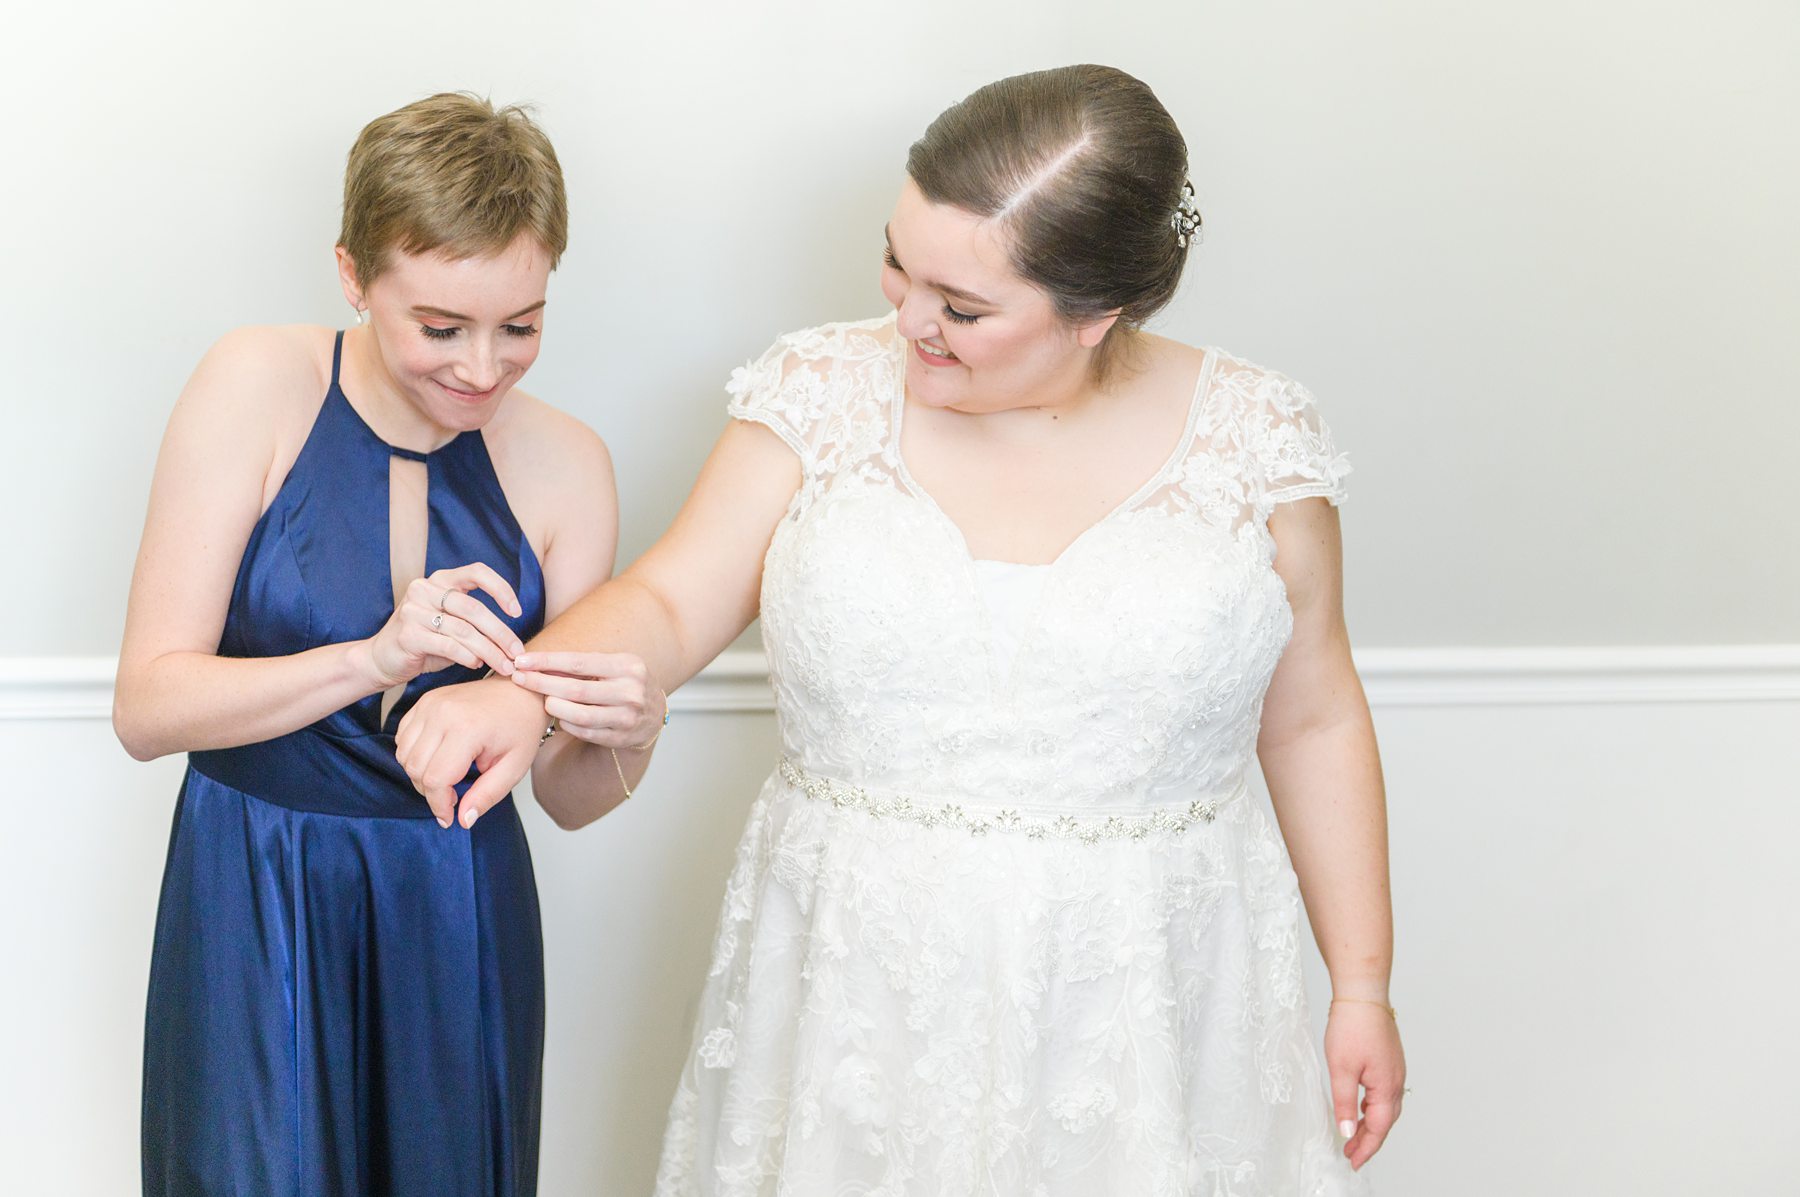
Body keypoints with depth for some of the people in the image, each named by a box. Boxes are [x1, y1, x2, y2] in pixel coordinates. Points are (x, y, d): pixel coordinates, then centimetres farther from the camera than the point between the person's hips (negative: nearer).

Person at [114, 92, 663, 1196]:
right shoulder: (258, 388, -11)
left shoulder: (564, 464, -5)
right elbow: (148, 705, -14)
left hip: (457, 916, 2)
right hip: (252, 906, -2)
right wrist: (373, 660, -28)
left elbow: (564, 793, 1)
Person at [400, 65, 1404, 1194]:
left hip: (1139, 995, -1)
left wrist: (1363, 984, 4)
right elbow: (670, 604, -3)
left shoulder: (1252, 437, -5)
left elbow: (1313, 720, 2)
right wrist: (516, 692, -23)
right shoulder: (826, 392, -3)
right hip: (854, 984, 1)